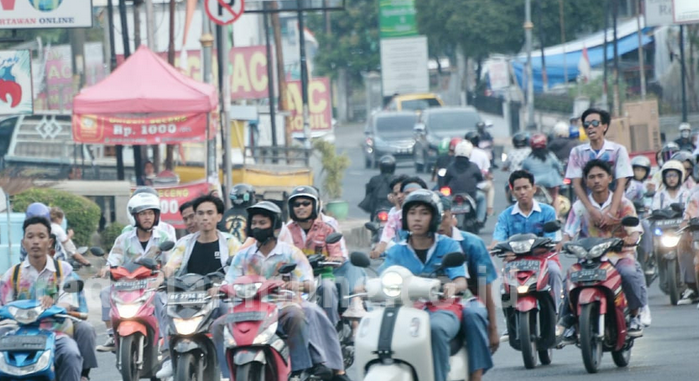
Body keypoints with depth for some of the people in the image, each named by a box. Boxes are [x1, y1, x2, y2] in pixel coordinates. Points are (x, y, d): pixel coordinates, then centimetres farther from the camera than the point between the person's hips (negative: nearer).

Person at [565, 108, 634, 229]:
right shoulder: (578, 152, 7)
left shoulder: (618, 150, 3)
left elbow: (621, 184, -4)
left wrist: (611, 212, -19)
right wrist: (591, 210, -17)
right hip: (586, 209, 1)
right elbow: (577, 184, 0)